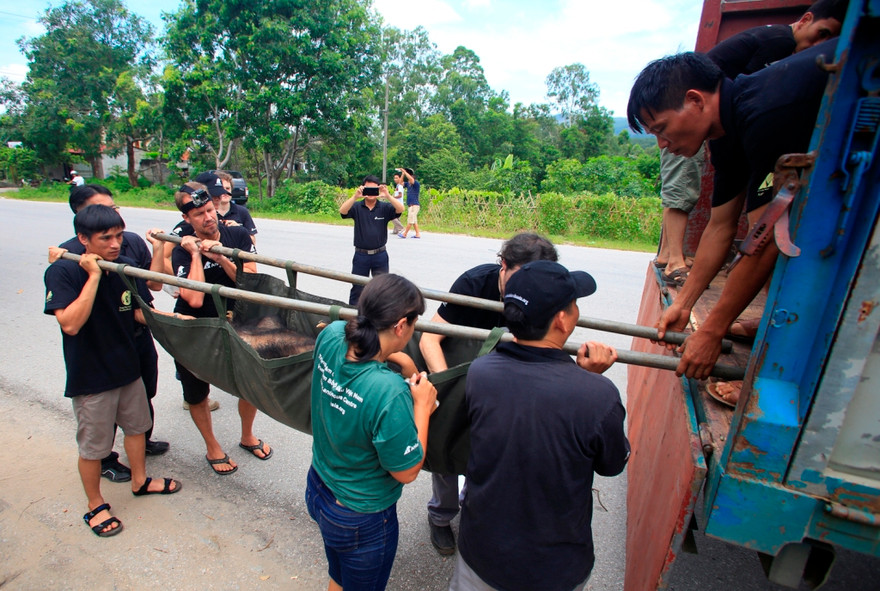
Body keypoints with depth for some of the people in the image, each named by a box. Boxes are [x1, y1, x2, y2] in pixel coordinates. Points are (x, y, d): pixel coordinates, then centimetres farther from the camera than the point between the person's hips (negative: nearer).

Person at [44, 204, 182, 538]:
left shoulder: (125, 267, -5)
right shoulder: (62, 272, -19)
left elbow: (142, 312, 0)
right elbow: (70, 323, -30)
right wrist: (94, 276, -30)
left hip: (127, 367, 5)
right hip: (89, 376, -5)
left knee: (136, 426, 22)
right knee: (92, 446, 11)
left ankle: (140, 481, 45)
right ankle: (96, 507, 34)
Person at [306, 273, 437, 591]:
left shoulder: (331, 337, -20)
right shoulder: (390, 392, -39)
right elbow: (407, 471, -23)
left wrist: (386, 355, 1)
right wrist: (422, 404, -17)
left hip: (317, 490, 6)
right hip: (362, 521, -5)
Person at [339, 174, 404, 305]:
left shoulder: (385, 207, -2)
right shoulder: (357, 207, -2)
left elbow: (400, 209, -18)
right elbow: (342, 211, -19)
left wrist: (387, 196, -34)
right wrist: (355, 196, -35)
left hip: (380, 255, 0)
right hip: (361, 255, 0)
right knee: (357, 288, 12)